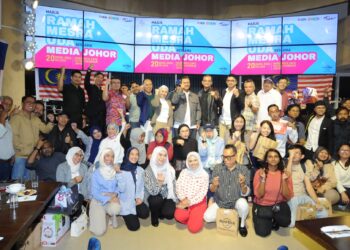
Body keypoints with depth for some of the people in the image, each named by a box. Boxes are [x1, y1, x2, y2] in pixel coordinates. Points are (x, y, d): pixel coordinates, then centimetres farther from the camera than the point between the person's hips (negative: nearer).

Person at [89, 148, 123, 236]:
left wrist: (115, 194, -23)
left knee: (115, 209, -35)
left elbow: (120, 186, -1)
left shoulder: (116, 172, 1)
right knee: (99, 231, -12)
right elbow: (94, 192, -11)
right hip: (98, 200, -2)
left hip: (113, 199, 2)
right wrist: (108, 199, -23)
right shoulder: (96, 173, -7)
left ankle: (113, 216, 3)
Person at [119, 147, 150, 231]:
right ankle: (126, 215, 22)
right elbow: (121, 189, -19)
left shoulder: (141, 170, 3)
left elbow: (142, 187, 9)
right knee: (134, 226, -8)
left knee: (145, 213, -22)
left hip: (136, 200, 4)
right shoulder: (121, 171, -12)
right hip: (125, 201, -4)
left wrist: (140, 197, -8)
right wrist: (118, 176, -31)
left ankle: (133, 214, 11)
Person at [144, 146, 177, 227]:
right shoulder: (148, 171, -18)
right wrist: (159, 182, -40)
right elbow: (152, 192, -22)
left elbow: (173, 185, 5)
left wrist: (174, 199, -3)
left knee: (169, 214, -21)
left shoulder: (170, 169, -7)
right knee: (157, 200, -34)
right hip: (154, 197, -2)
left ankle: (161, 211, 16)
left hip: (167, 196, 2)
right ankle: (154, 216, -1)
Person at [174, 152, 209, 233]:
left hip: (198, 202, -2)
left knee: (193, 228, -16)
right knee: (179, 216, -28)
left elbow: (202, 193, -11)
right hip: (185, 201, 2)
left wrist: (189, 202, -17)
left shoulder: (204, 175, -7)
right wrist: (184, 200, -18)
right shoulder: (184, 172, 2)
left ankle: (197, 216, 16)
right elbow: (178, 187, -3)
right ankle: (190, 215, 6)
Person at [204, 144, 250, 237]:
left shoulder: (244, 169, -11)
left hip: (236, 201, -1)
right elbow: (212, 190, -6)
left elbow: (245, 193, -12)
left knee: (243, 204, -33)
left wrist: (243, 184, -34)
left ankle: (242, 224, 0)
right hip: (220, 202, 1)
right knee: (207, 217, -19)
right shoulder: (217, 168, -8)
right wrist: (214, 185, -29)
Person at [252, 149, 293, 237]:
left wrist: (284, 180, -22)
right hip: (261, 206, -1)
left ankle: (275, 220, 9)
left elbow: (288, 196, -11)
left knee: (285, 222, -29)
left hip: (279, 205, 1)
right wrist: (263, 179, -26)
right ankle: (270, 219, 21)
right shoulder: (259, 172, -10)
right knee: (263, 232, -13)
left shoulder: (284, 173, -6)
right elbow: (259, 195, -16)